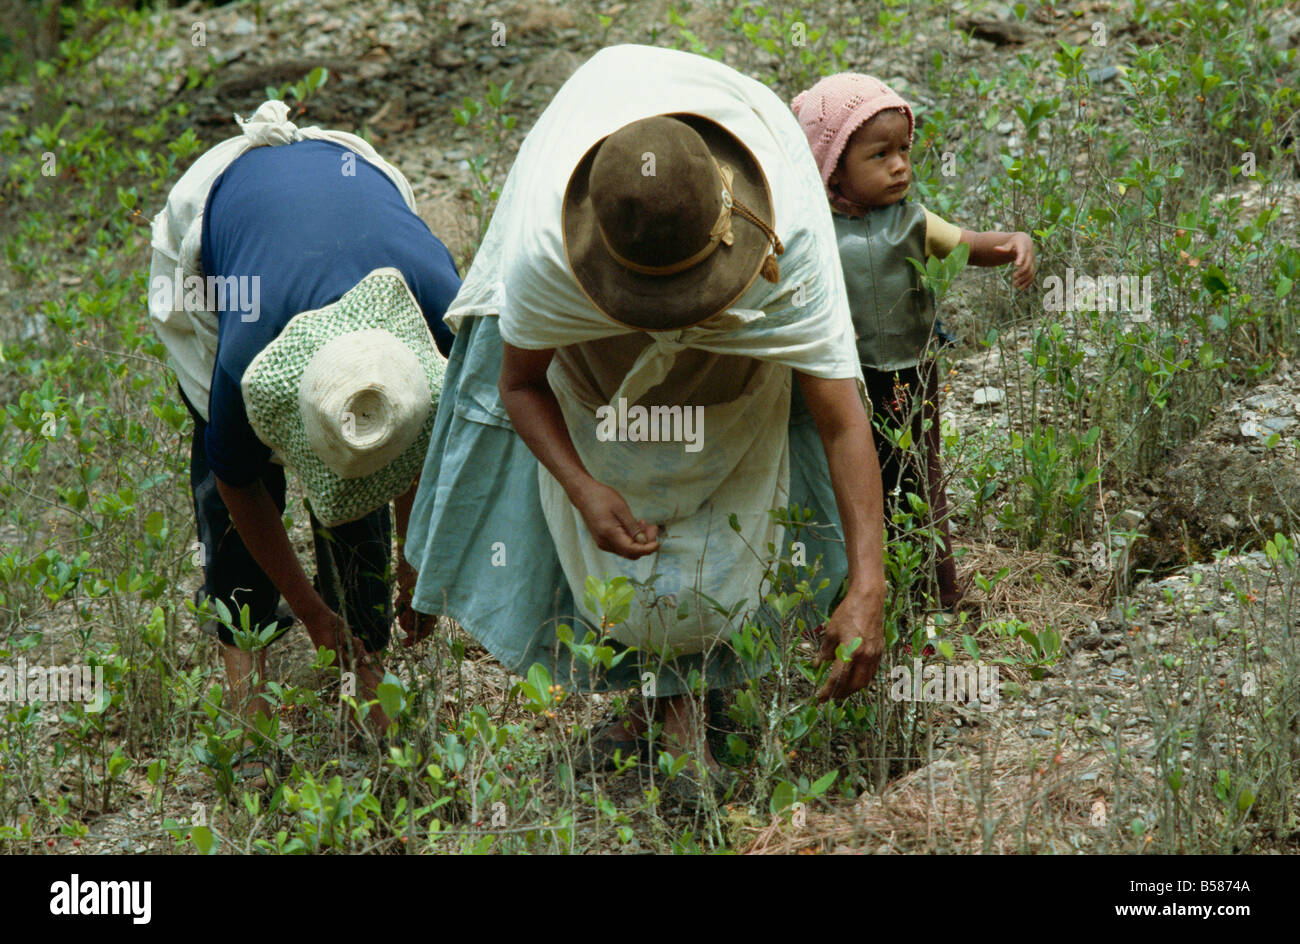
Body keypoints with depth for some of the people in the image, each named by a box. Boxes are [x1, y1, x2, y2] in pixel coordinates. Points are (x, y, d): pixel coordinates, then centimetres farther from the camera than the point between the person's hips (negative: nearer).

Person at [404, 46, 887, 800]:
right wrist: (585, 493, -42)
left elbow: (843, 418, -44)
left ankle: (685, 708, 19)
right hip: (592, 364, 0)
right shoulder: (545, 251, -44)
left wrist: (867, 589, -51)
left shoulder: (786, 245, -46)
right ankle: (632, 696, 23)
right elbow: (520, 384, -24)